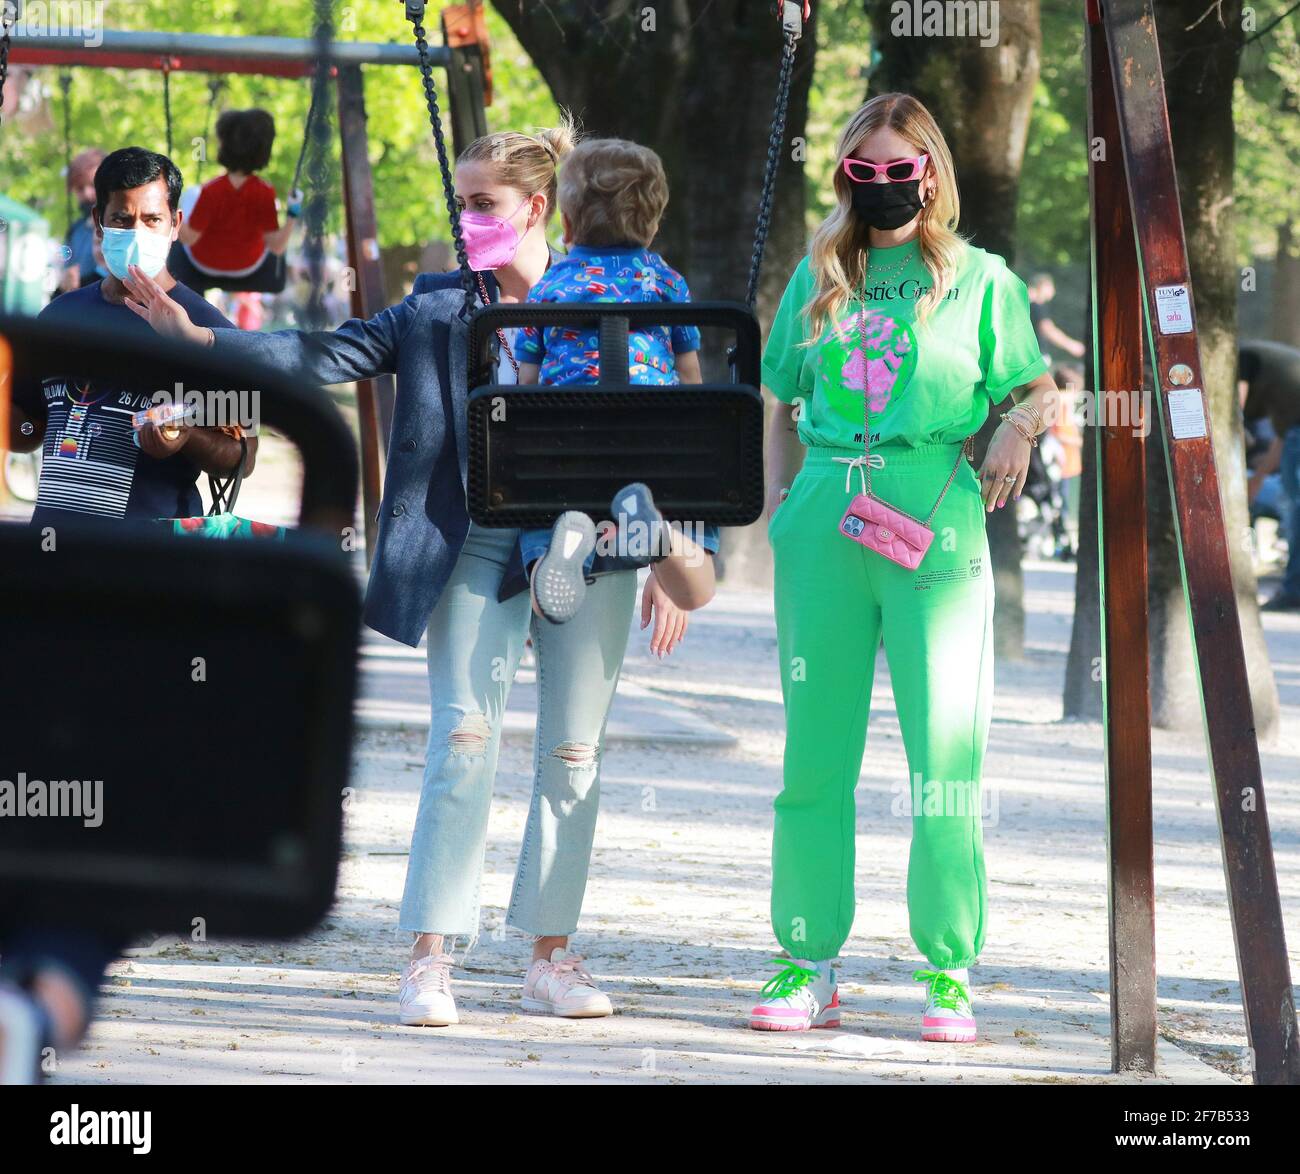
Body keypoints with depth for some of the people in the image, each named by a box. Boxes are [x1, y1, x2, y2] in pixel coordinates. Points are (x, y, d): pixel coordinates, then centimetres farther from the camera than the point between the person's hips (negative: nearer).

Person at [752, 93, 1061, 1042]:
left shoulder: (979, 278, 6)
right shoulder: (819, 277, 15)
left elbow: (1037, 389, 8)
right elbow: (777, 397, 20)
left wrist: (1017, 430, -11)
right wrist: (776, 497, 8)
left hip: (934, 518, -3)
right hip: (823, 519, 3)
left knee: (945, 749, -5)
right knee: (815, 748, 4)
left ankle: (949, 971, 1)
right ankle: (808, 964, 11)